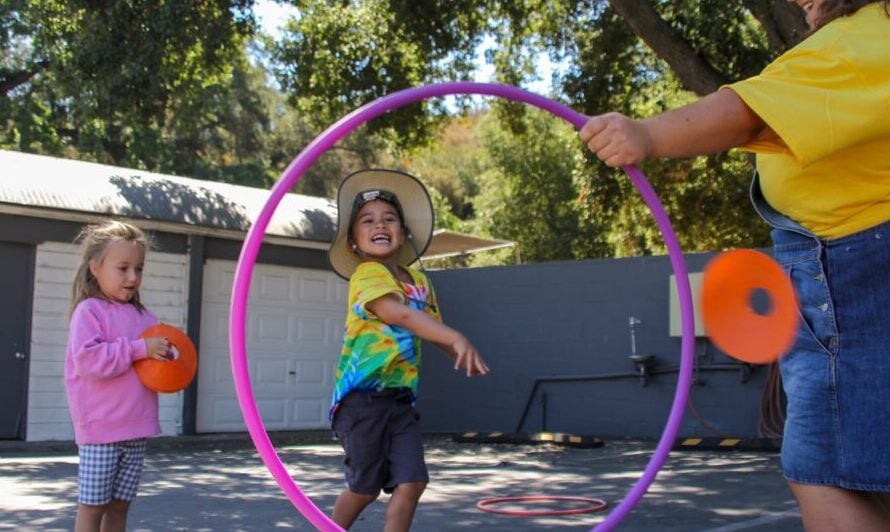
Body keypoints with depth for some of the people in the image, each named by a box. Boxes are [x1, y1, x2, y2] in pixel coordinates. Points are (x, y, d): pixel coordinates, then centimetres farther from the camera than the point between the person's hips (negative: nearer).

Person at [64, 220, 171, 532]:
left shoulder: (144, 316, 12)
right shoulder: (89, 311, -8)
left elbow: (151, 365, 22)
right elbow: (88, 359, -21)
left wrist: (166, 358, -1)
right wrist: (140, 349, -21)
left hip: (136, 429, 6)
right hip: (101, 429, -6)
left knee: (120, 505, 13)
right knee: (93, 506, 1)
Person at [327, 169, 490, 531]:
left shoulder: (419, 282, 10)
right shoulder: (367, 274, -12)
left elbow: (432, 328, 18)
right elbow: (401, 315, -28)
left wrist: (461, 356, 0)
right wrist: (458, 339, -39)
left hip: (400, 398, 6)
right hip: (362, 395, -6)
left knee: (412, 481, -3)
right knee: (366, 486, 3)